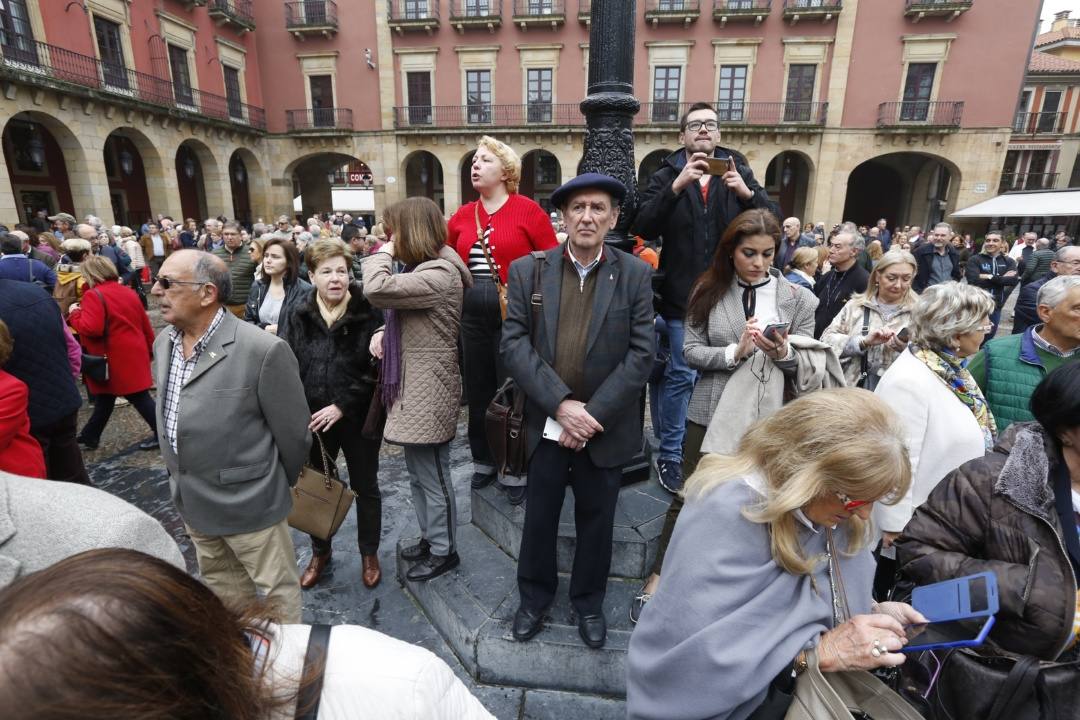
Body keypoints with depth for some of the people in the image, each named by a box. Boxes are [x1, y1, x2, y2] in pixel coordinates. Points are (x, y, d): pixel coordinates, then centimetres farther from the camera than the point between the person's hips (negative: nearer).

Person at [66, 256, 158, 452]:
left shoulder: (94, 295, -14)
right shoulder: (129, 292, 11)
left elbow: (91, 328, -25)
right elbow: (145, 324, 15)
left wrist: (74, 314, -7)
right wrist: (149, 348, 24)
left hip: (114, 359, -8)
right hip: (134, 354, 9)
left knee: (138, 397, -2)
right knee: (104, 399, 18)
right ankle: (89, 436, 29)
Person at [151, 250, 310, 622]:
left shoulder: (263, 350, -25)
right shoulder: (163, 342, 1)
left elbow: (292, 431, -15)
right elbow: (169, 417, 13)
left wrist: (281, 485, 0)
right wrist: (183, 483, 17)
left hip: (247, 500, -7)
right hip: (191, 500, 8)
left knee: (276, 591, 13)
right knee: (221, 586, 28)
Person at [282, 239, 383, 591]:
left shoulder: (368, 312, -12)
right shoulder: (297, 312, -2)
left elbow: (376, 369, -14)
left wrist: (341, 405, -18)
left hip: (357, 418, -3)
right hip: (311, 419, 3)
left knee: (365, 487, 13)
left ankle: (369, 554, 35)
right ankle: (320, 552, 42)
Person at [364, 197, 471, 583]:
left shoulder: (439, 276, -19)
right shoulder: (422, 269, 14)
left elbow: (377, 290, -28)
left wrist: (383, 253, -10)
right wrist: (385, 332, 0)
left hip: (429, 392, -10)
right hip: (413, 387, 10)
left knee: (433, 476, 6)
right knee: (419, 474, 21)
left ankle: (444, 551, 25)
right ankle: (430, 538, 39)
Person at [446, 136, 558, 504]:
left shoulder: (528, 210, -5)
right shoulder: (462, 216, 11)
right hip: (472, 316, 5)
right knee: (478, 390, 14)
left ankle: (515, 469, 21)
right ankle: (484, 460, 33)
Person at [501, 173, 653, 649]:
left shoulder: (636, 275, -4)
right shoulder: (527, 270, -3)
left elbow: (641, 354, -9)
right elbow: (513, 344, -10)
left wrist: (592, 414, -16)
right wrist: (561, 404, -18)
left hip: (605, 427, 0)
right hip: (545, 423, 1)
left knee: (596, 519, 17)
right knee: (539, 516, 16)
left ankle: (589, 602, 42)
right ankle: (534, 595, 41)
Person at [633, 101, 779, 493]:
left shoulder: (738, 172, 8)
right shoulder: (667, 176, 2)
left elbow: (774, 220, 1)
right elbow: (643, 228, -13)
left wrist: (747, 193, -16)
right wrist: (677, 186, -24)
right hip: (683, 298, -3)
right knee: (681, 376, 0)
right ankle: (670, 456, 15)